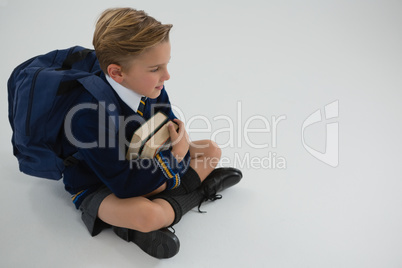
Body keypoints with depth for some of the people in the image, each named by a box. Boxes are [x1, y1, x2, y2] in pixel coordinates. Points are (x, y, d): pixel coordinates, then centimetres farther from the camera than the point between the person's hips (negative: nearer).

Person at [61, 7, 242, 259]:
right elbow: (126, 186, -31)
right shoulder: (91, 115, -34)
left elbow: (171, 130, 1)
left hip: (140, 166, 8)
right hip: (98, 187, -7)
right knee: (148, 216, -39)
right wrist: (177, 154, -26)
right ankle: (196, 193, -6)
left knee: (211, 149, 5)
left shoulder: (151, 87, -13)